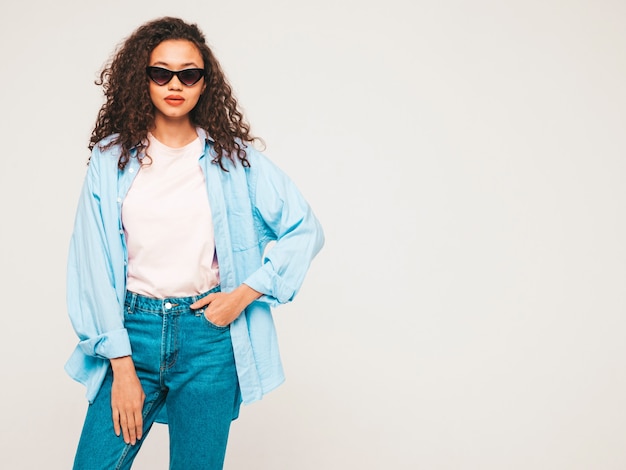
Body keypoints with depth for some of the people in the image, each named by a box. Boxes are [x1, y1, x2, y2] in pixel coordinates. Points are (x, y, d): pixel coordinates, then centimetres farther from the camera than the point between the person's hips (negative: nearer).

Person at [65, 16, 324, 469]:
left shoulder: (232, 156, 2)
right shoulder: (112, 157, 2)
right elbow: (93, 264, -2)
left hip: (209, 334, 0)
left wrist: (244, 293, -5)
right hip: (133, 331, 1)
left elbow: (305, 229, 4)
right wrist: (121, 366, -7)